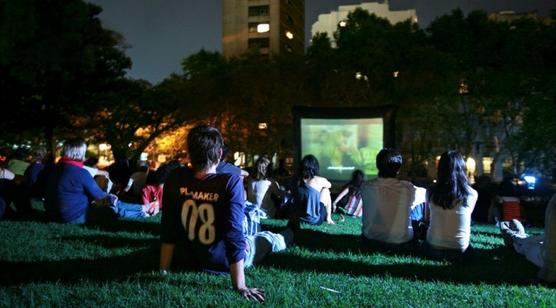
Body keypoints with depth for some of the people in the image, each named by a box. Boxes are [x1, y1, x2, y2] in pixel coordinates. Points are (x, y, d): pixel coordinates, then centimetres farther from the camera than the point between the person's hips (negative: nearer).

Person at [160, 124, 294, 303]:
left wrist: (163, 271, -3)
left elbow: (168, 230, -12)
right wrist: (240, 286, -25)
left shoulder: (175, 179, -19)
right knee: (267, 238, 29)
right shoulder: (231, 182, -31)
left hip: (198, 259, 3)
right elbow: (234, 234, -31)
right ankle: (289, 234, 62)